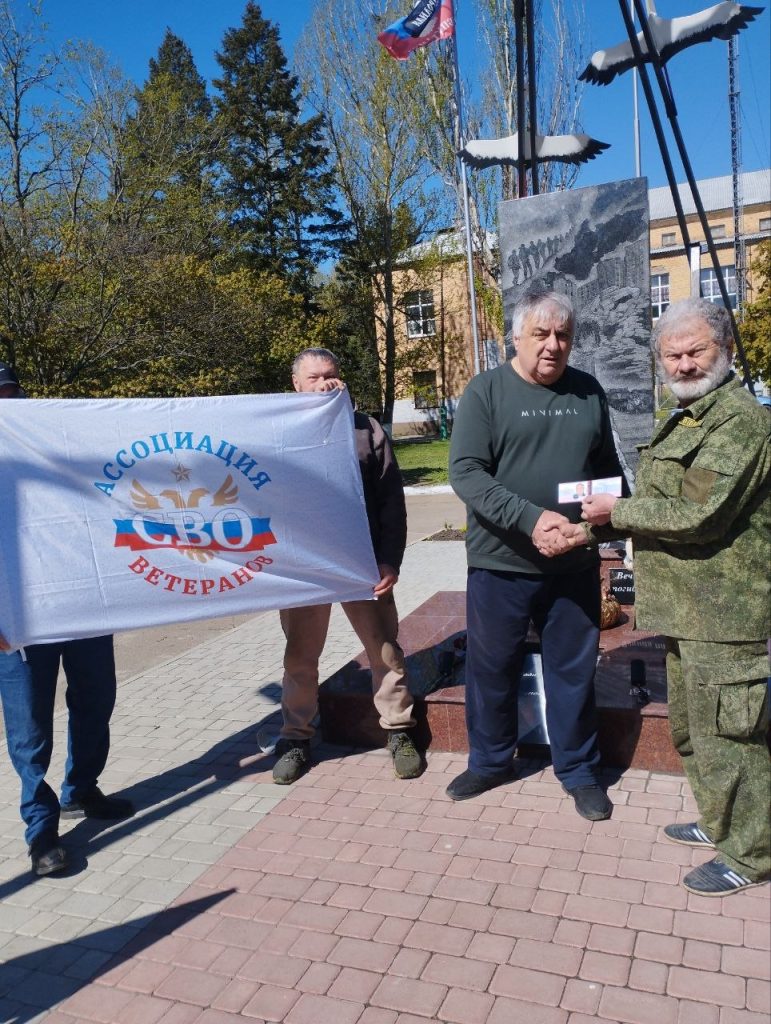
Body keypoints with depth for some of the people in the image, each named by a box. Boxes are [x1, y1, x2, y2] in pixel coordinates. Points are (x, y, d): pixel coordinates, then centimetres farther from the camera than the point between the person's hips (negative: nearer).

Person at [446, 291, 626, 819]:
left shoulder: (589, 392, 6)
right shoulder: (486, 391, -5)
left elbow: (608, 469, 12)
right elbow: (465, 472, -15)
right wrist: (531, 520, -24)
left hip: (576, 564, 3)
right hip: (501, 563, -2)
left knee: (574, 670, 13)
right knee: (493, 668, 12)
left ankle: (579, 770, 32)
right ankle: (491, 761, 34)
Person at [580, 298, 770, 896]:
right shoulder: (686, 420, 16)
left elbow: (698, 516, -24)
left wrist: (617, 513, -13)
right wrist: (606, 524, 7)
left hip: (722, 612, -10)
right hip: (686, 606, 10)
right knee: (692, 727, 21)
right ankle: (719, 823, 38)